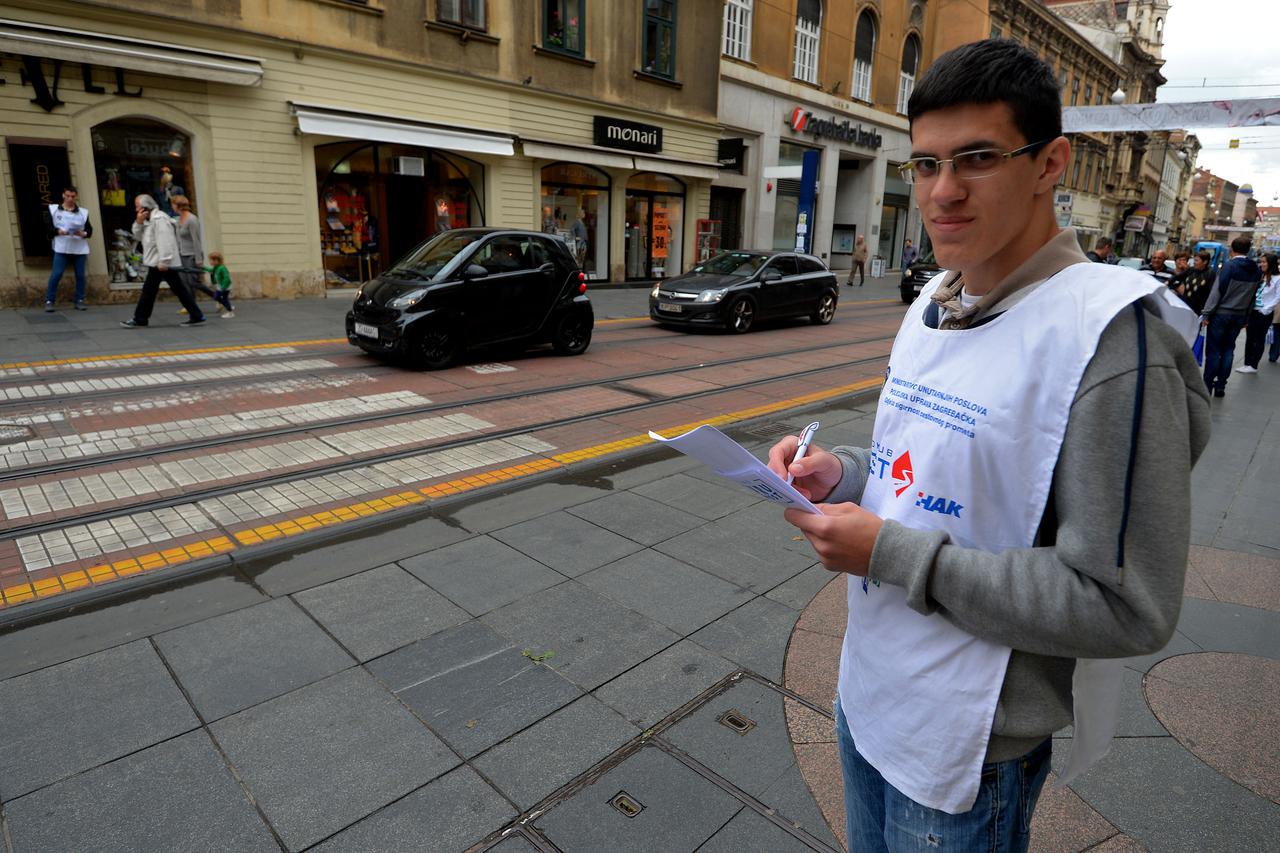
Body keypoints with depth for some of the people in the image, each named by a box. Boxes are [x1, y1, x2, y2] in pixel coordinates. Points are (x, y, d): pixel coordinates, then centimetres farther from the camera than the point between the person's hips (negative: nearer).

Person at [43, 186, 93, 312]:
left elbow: (90, 230, 5)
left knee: (80, 275, 4)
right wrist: (58, 231, -17)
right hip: (61, 248, -1)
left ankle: (79, 301, 14)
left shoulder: (83, 212, 8)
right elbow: (47, 227, 2)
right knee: (56, 274, -5)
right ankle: (49, 301, 2)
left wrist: (83, 233, -16)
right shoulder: (53, 209, 7)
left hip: (80, 249, 1)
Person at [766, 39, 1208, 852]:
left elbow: (1127, 608, -24)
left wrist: (892, 552, -25)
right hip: (867, 689, 7)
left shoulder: (1112, 331, -23)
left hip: (970, 746, -7)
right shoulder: (931, 306, 3)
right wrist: (840, 472, -7)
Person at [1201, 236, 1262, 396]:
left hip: (1221, 313, -5)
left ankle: (1207, 386, 0)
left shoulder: (1230, 265, -11)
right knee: (1228, 350, 11)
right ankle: (1220, 386, 13)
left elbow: (1218, 290, -15)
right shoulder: (1256, 271, 7)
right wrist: (1246, 319, 17)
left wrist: (1207, 313, -13)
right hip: (1239, 316, 5)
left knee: (1213, 350, -1)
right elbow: (1252, 296, 11)